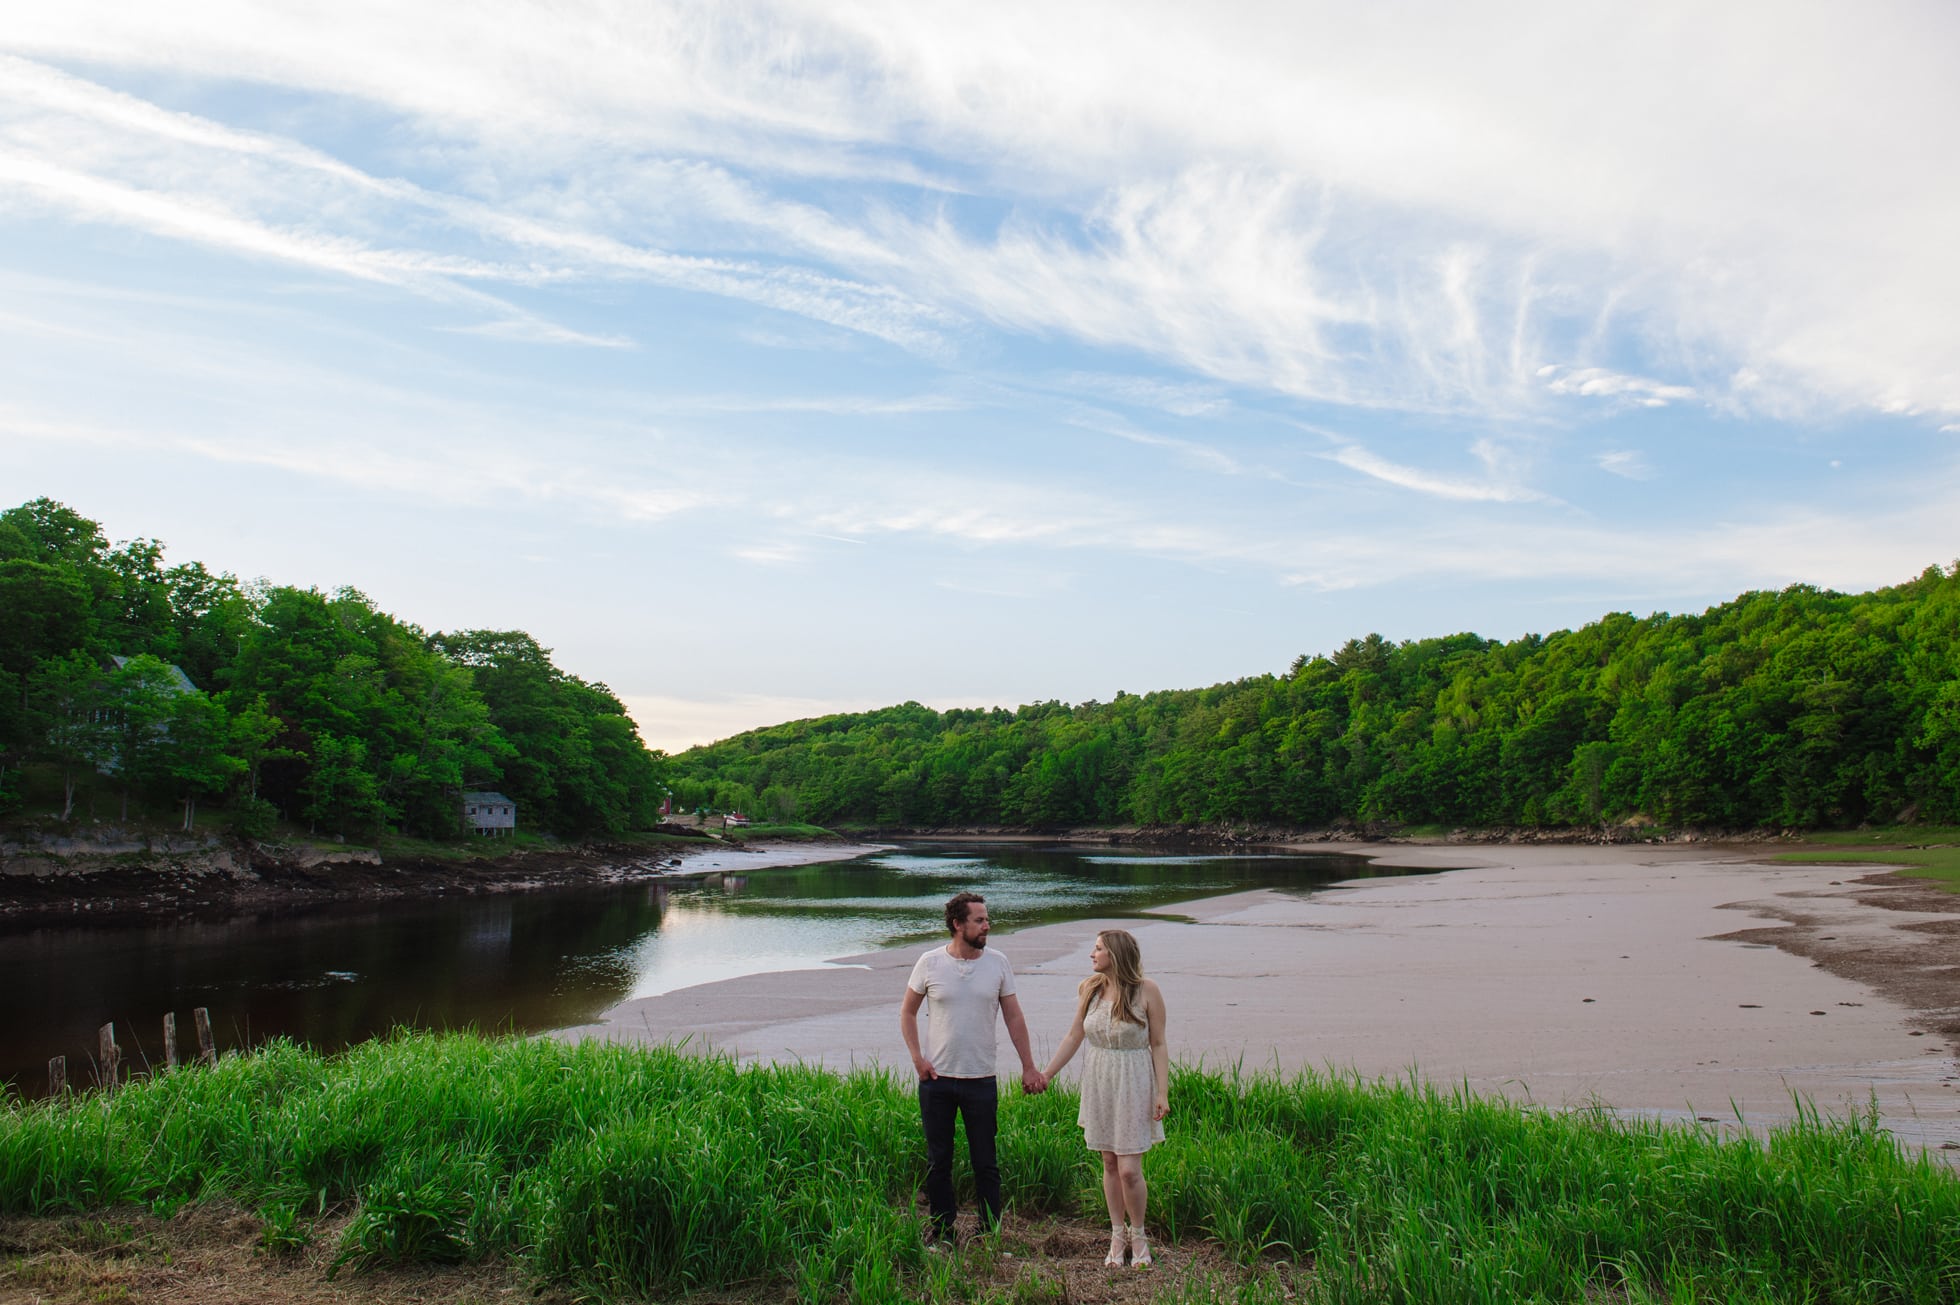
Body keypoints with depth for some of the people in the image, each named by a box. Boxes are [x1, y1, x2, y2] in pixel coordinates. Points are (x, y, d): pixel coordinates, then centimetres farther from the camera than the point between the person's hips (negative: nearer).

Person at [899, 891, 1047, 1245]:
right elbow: (907, 1012, 7)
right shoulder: (930, 963, -4)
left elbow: (1014, 1018, 6)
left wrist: (1028, 1067, 4)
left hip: (981, 1080, 0)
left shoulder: (997, 963, -1)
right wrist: (917, 1058, -3)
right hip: (936, 1080, 0)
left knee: (985, 1163, 5)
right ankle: (941, 1232, 23)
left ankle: (990, 1232, 18)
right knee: (938, 1162, 10)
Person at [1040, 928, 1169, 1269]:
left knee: (1129, 1170, -5)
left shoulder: (1147, 991, -9)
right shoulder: (1090, 988, 3)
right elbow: (1074, 1037, 10)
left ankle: (1138, 1235, 18)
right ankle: (1117, 1234, 27)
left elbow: (1158, 1045, -5)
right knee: (1110, 1164, 10)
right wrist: (1046, 1073, 9)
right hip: (1098, 1083, 4)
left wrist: (1162, 1093, -9)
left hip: (1133, 1085, -4)